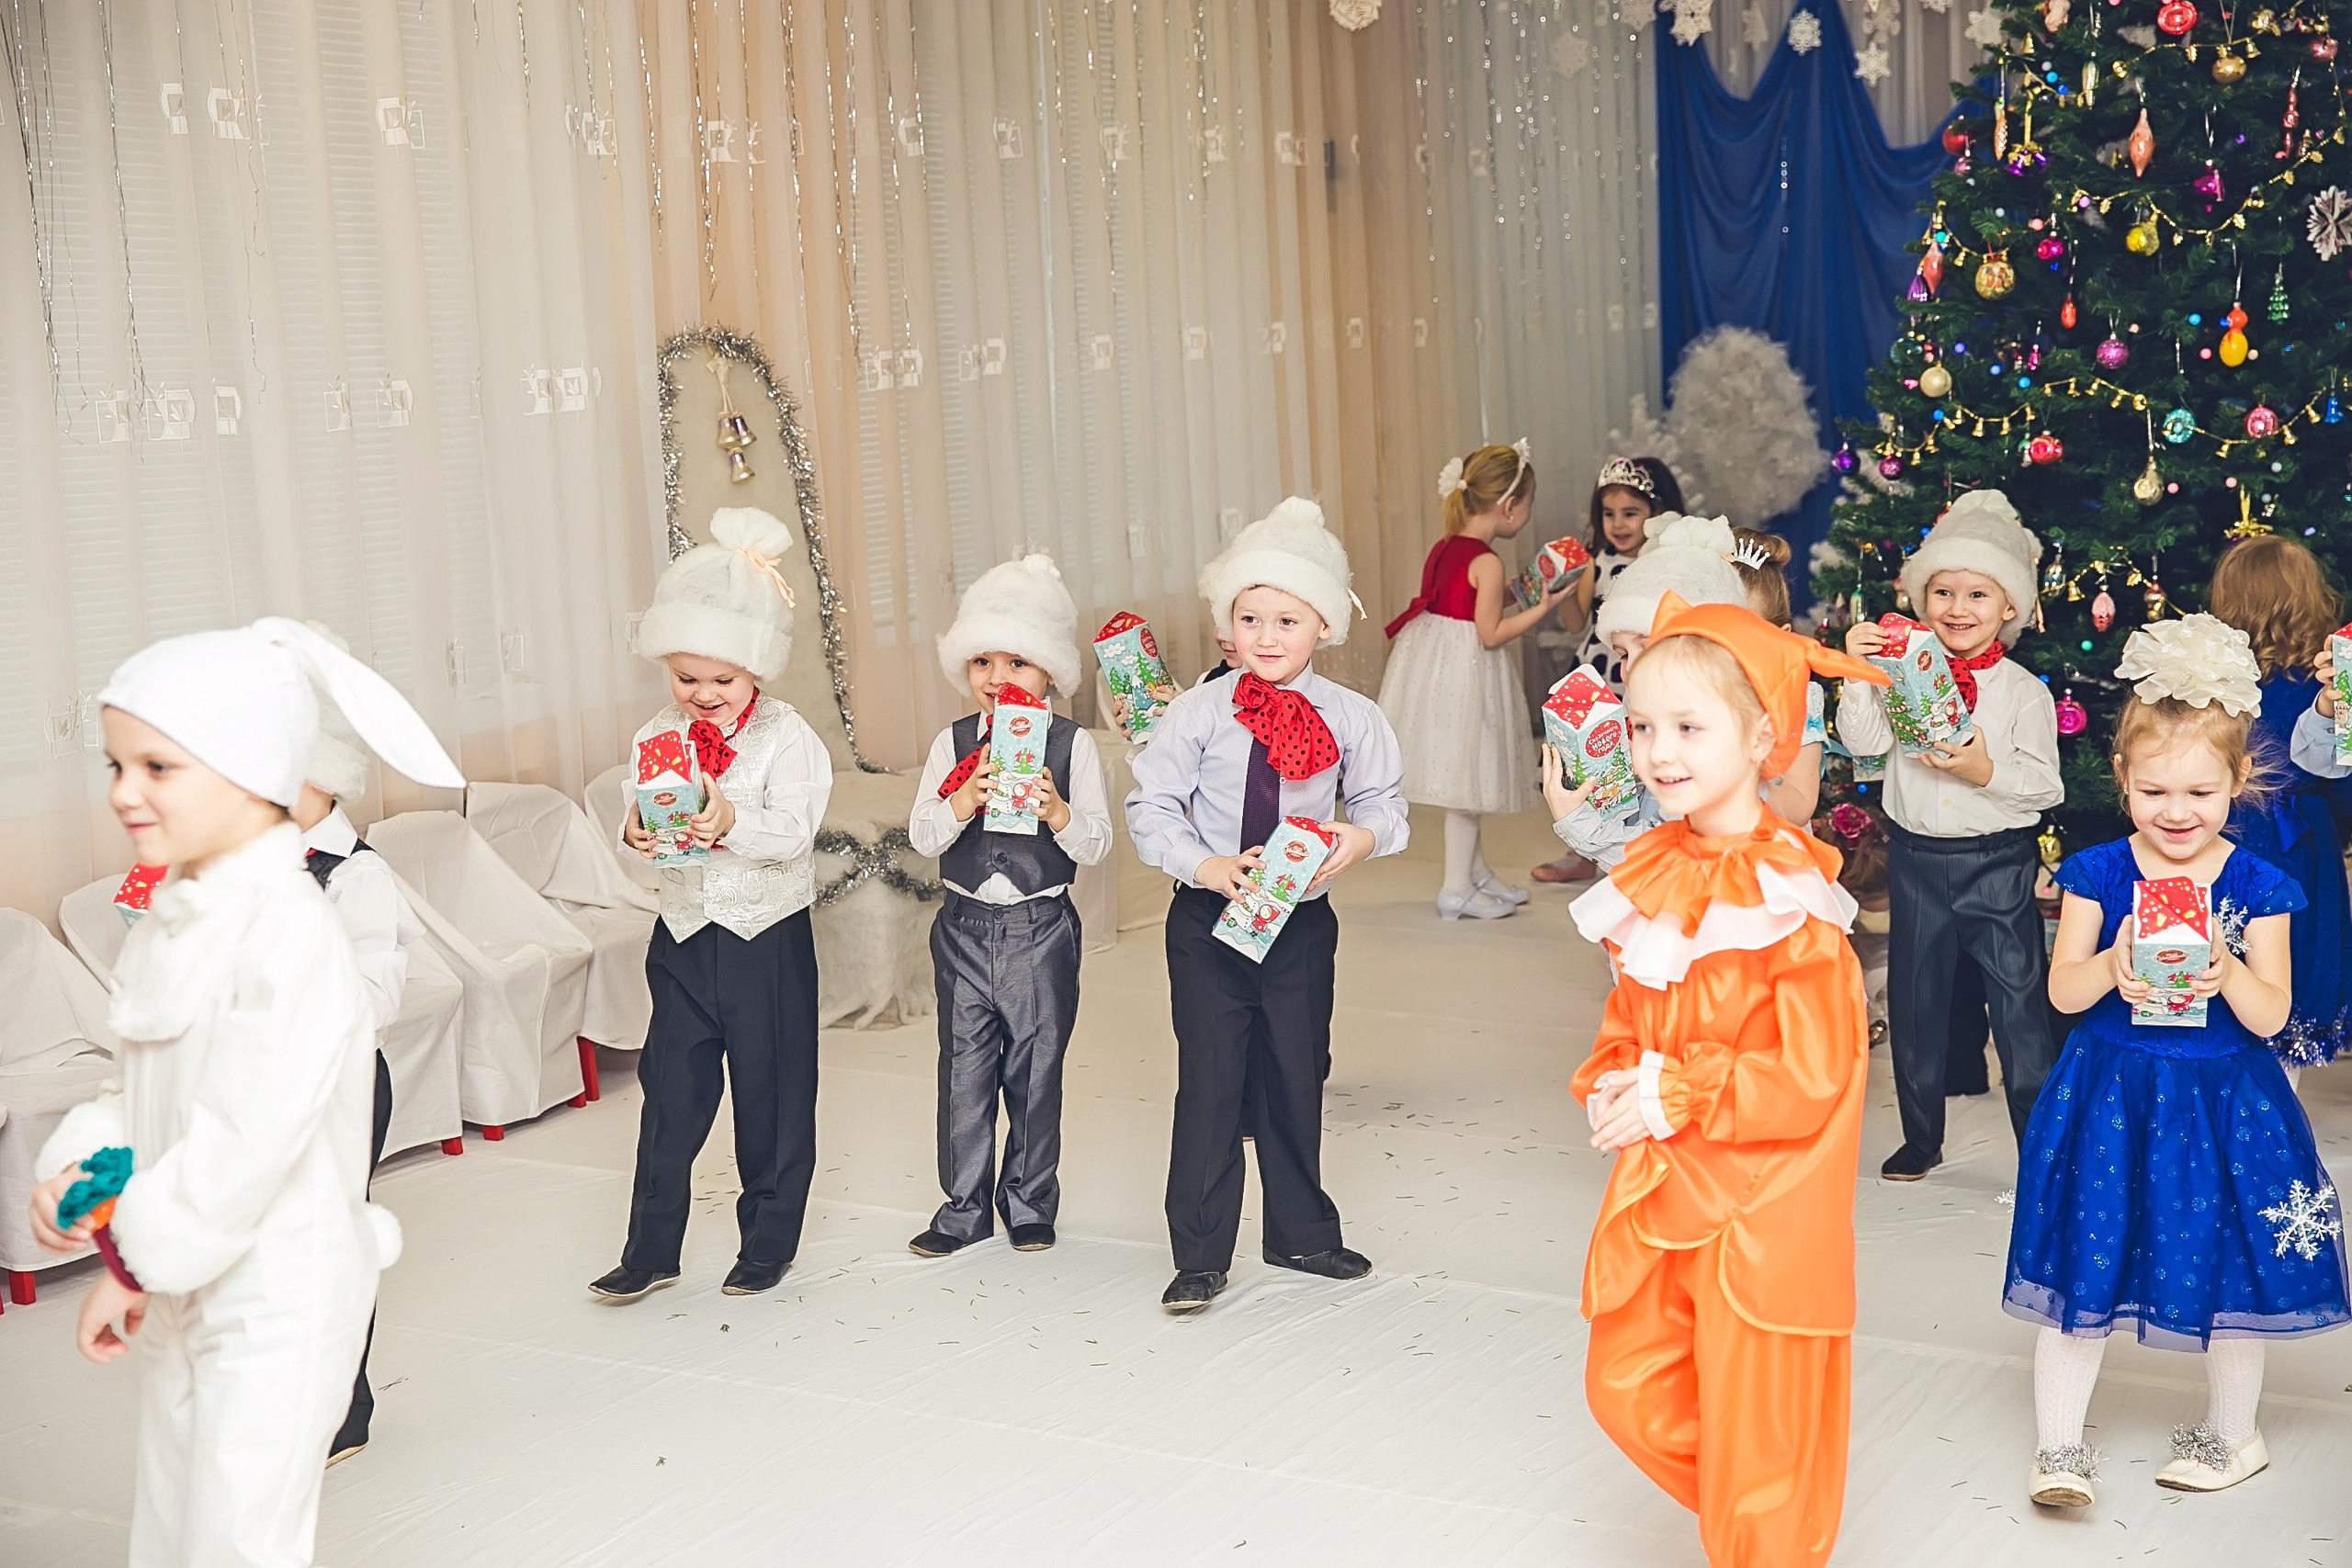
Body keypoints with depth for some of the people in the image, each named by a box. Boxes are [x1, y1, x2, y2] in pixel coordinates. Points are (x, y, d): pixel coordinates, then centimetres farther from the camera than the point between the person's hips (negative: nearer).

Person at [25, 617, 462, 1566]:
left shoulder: (286, 930, -23)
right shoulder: (169, 926, 6)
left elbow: (247, 1135, -26)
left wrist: (132, 1262, -18)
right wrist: (77, 1169, -4)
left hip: (275, 1301, -9)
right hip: (178, 1288, 9)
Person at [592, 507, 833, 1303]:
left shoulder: (786, 736, -10)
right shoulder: (659, 735, 3)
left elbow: (793, 832, -19)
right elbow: (641, 821, 1)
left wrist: (732, 823, -36)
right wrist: (637, 835, -21)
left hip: (768, 938, -3)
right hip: (685, 934, 3)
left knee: (772, 1093, 7)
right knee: (671, 1092, 7)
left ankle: (769, 1242, 22)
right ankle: (650, 1250, 15)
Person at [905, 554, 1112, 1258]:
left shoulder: (1073, 745, -4)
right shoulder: (952, 743, 3)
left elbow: (1097, 845, -6)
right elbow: (921, 835, -3)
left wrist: (1058, 812, -25)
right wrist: (961, 803, -21)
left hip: (1041, 929, -2)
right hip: (965, 928, 2)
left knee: (1036, 1068, 8)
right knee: (964, 1068, 7)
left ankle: (1030, 1203, 24)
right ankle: (964, 1208, 18)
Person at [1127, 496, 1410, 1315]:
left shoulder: (1350, 717, -3)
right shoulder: (1197, 712, -7)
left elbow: (1380, 801, 5)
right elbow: (1150, 805, -6)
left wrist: (1363, 835, -18)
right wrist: (1207, 865, -19)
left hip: (1302, 919, 2)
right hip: (1209, 917, -2)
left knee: (1296, 1076, 14)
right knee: (1209, 1078, -1)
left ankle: (1301, 1231, 32)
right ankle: (1201, 1253, 9)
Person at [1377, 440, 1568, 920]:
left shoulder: (1443, 548, 6)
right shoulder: (1487, 562, -18)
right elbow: (1491, 634, -17)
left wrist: (1511, 591, 14)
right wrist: (1544, 606, -12)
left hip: (1436, 664, 9)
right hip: (1464, 675, -9)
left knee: (1460, 783, 18)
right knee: (1466, 782, 0)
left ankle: (1478, 875, 30)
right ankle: (1457, 890, 7)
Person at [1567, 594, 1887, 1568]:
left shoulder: (1790, 900, -19)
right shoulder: (1657, 877, 4)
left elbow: (1812, 1077, -21)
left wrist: (1676, 1096, -19)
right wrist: (1609, 1083, -3)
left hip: (1762, 1205, -7)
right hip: (1657, 1191, 7)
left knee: (1754, 1432, 5)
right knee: (1628, 1388, 15)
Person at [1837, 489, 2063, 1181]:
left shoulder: (2024, 690, -4)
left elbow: (2045, 786, -6)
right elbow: (1862, 740, -9)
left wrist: (1987, 771, -22)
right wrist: (1858, 674, -19)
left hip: (1999, 864, -3)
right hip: (1918, 858, 3)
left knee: (2018, 1001, -2)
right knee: (1915, 1001, 12)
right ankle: (1922, 1137, 27)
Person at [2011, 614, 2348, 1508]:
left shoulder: (2257, 887, -4)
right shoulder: (2098, 874, -4)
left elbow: (2270, 1013, -6)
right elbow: (2062, 990, -5)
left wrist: (2228, 973, -26)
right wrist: (2112, 967, -25)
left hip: (2221, 1100, 1)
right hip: (2108, 1093, 0)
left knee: (2230, 1267, 11)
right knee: (2084, 1264, 2)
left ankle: (2233, 1433, 34)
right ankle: (2057, 1444, 12)